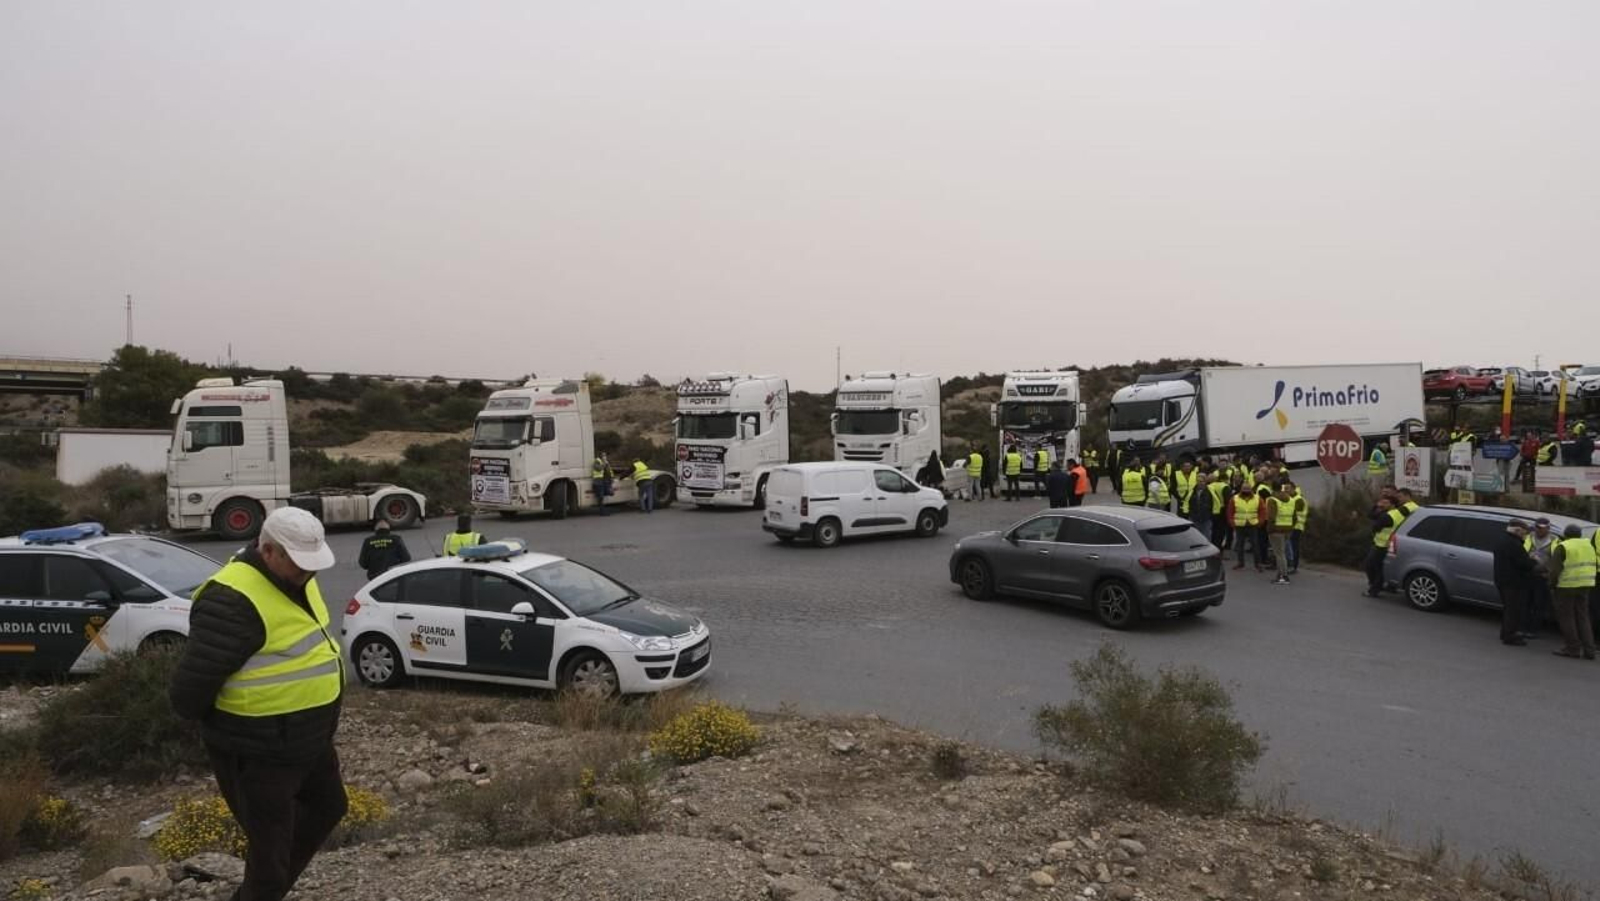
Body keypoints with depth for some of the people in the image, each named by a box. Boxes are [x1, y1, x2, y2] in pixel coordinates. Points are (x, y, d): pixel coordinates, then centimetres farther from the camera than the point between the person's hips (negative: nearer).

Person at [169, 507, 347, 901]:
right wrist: (225, 724, -8)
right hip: (258, 751, -9)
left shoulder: (294, 578, 3)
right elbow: (190, 689, -28)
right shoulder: (234, 601, -28)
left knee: (327, 807, 26)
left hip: (308, 738, 10)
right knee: (270, 846, 6)